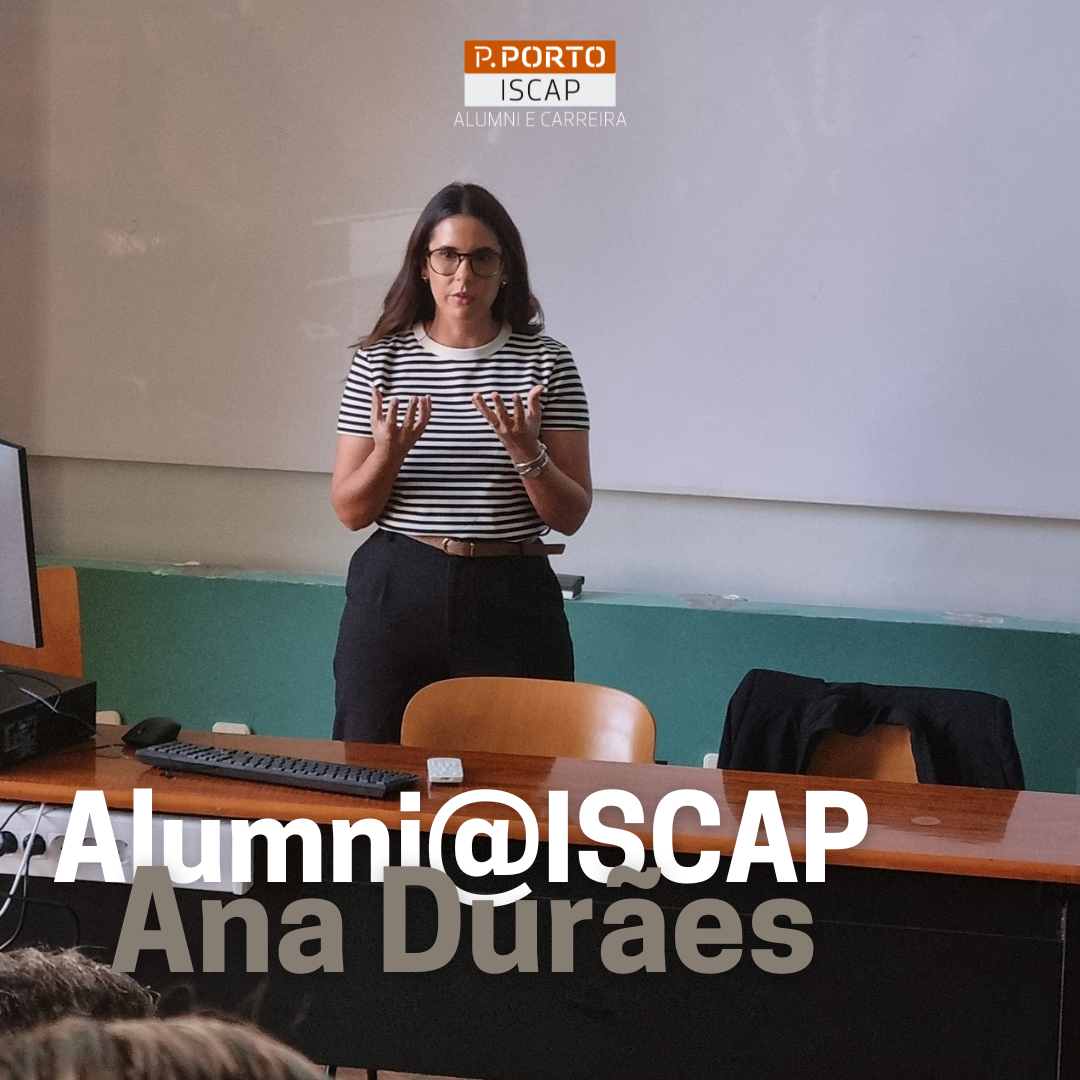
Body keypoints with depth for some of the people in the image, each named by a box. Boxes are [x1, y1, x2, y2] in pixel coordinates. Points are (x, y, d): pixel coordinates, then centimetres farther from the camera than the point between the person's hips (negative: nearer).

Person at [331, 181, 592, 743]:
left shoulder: (546, 363, 1)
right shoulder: (380, 360, 4)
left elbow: (571, 517, 0)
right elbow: (350, 511, 4)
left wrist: (526, 451, -18)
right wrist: (388, 453, -15)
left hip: (511, 600, -1)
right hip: (395, 592, 1)